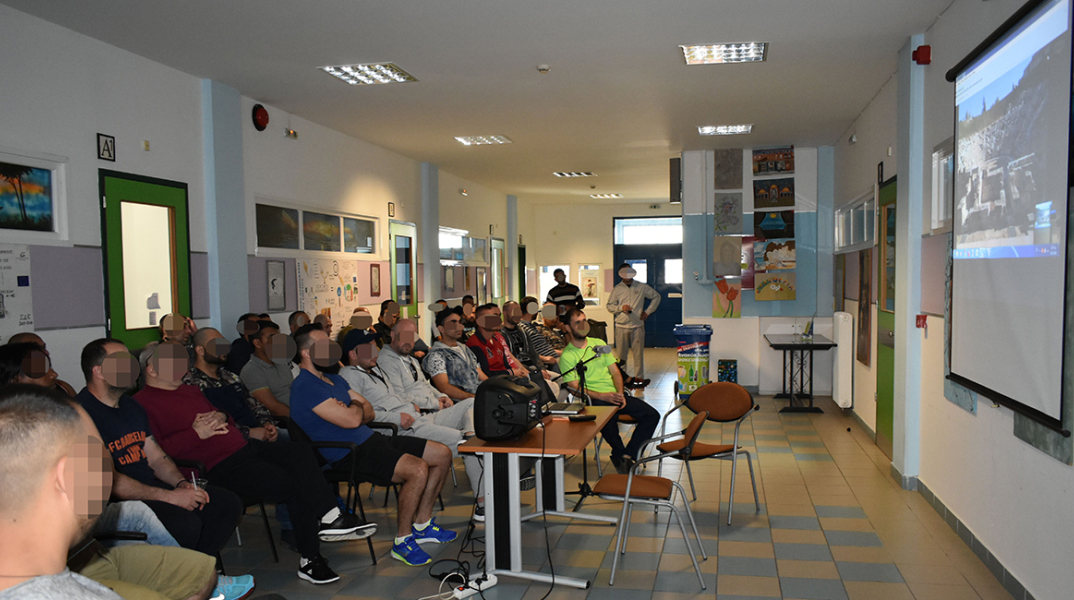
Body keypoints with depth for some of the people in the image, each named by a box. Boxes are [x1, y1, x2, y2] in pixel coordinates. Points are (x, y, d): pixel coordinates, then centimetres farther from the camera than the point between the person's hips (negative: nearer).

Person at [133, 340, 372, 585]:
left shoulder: (189, 390, 23)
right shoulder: (143, 403, -4)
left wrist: (222, 417, 9)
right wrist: (197, 434, -19)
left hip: (243, 446, 9)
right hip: (220, 466, -9)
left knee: (298, 452, -14)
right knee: (291, 485, -19)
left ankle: (329, 517, -20)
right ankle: (309, 558, -7)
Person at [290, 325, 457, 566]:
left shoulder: (334, 378, 18)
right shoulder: (305, 386, -14)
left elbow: (368, 412, 15)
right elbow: (352, 420, -21)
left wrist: (354, 412, -8)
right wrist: (356, 406, 2)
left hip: (371, 438, 10)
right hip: (350, 454, -10)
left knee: (442, 454, 3)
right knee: (418, 469, -29)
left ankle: (422, 524, 15)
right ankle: (402, 542, -10)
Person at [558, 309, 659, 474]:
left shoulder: (598, 343, 17)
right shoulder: (566, 356, -1)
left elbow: (615, 371, 15)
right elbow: (575, 388, -9)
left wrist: (620, 394, -4)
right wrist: (602, 396, -20)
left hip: (615, 395, 6)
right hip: (593, 399, -6)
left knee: (652, 415, -12)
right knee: (607, 421, -40)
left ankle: (627, 456, -12)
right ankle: (621, 454, -12)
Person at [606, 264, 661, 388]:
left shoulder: (641, 287, 7)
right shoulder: (616, 289, 7)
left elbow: (656, 296, 16)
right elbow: (609, 306, 8)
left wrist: (648, 311, 8)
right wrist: (621, 307, -11)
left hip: (637, 326, 0)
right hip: (621, 326, 0)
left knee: (638, 352, 2)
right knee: (620, 354, 1)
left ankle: (639, 377, 12)